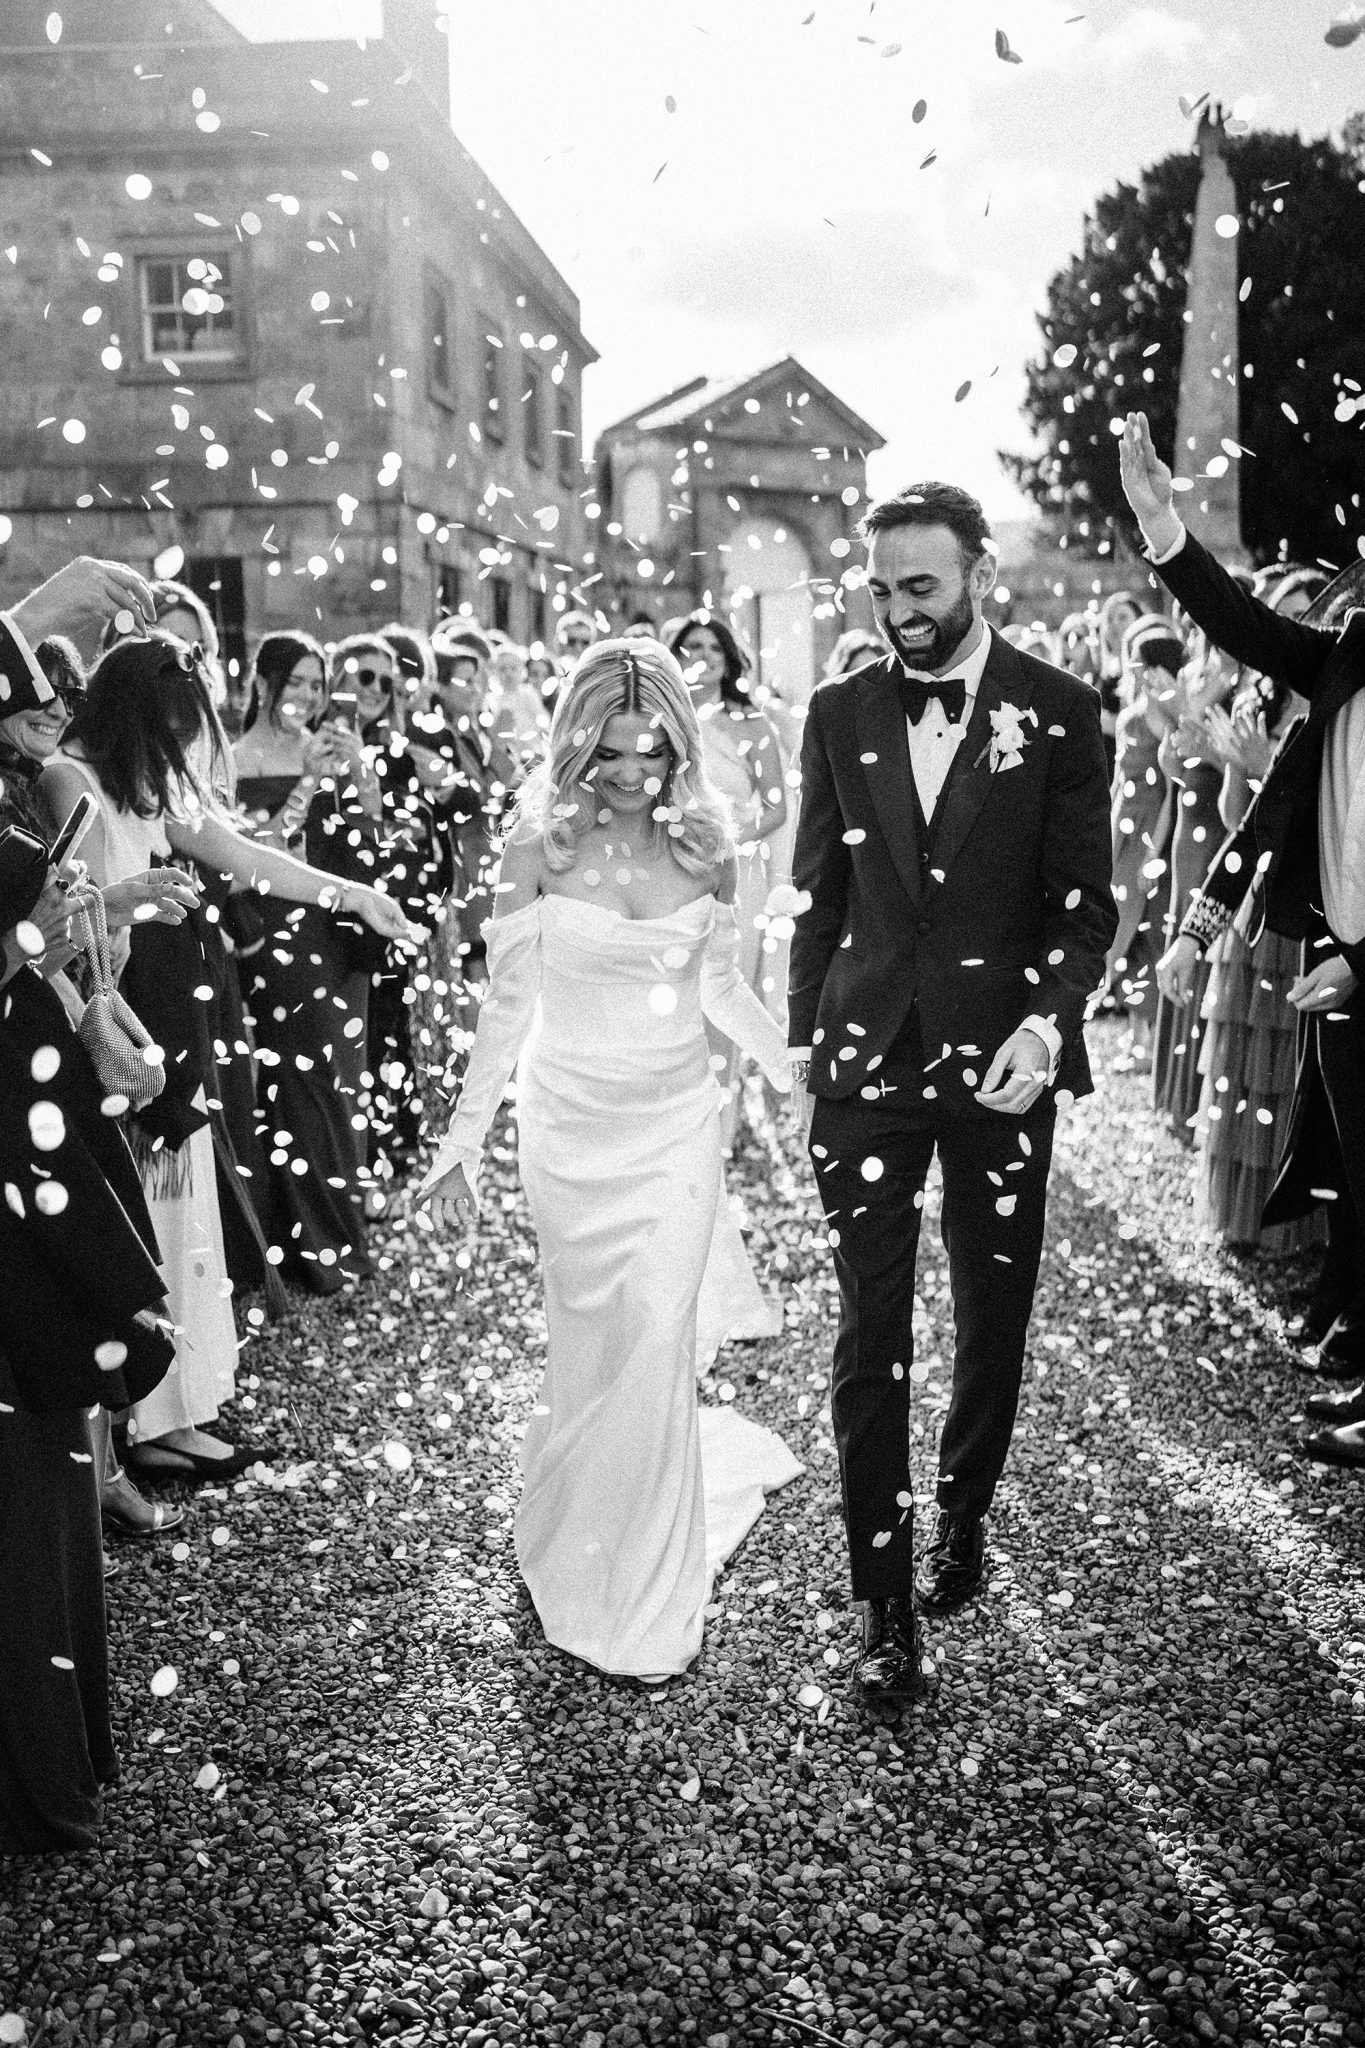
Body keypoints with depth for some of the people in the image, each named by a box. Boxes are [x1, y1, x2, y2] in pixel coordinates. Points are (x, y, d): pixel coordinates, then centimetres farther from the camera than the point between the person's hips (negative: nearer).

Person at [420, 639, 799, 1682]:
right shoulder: (543, 840, -8)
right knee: (591, 1346, 9)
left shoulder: (704, 840, -3)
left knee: (657, 1348, -3)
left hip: (676, 1123, 1)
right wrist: (463, 1137, 0)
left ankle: (653, 1603, 15)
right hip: (570, 1118, -1)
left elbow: (724, 987, 9)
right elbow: (508, 998, -2)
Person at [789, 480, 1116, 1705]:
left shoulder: (1060, 714, -3)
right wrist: (806, 1033, 9)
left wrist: (1048, 1020, -18)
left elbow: (1086, 900, -2)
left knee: (994, 1319, 14)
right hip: (866, 1062, 1)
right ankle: (888, 1608, 10)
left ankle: (962, 1524, 38)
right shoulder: (840, 716, 4)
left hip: (1004, 1061, -1)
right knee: (870, 1339, -1)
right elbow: (820, 890, 11)